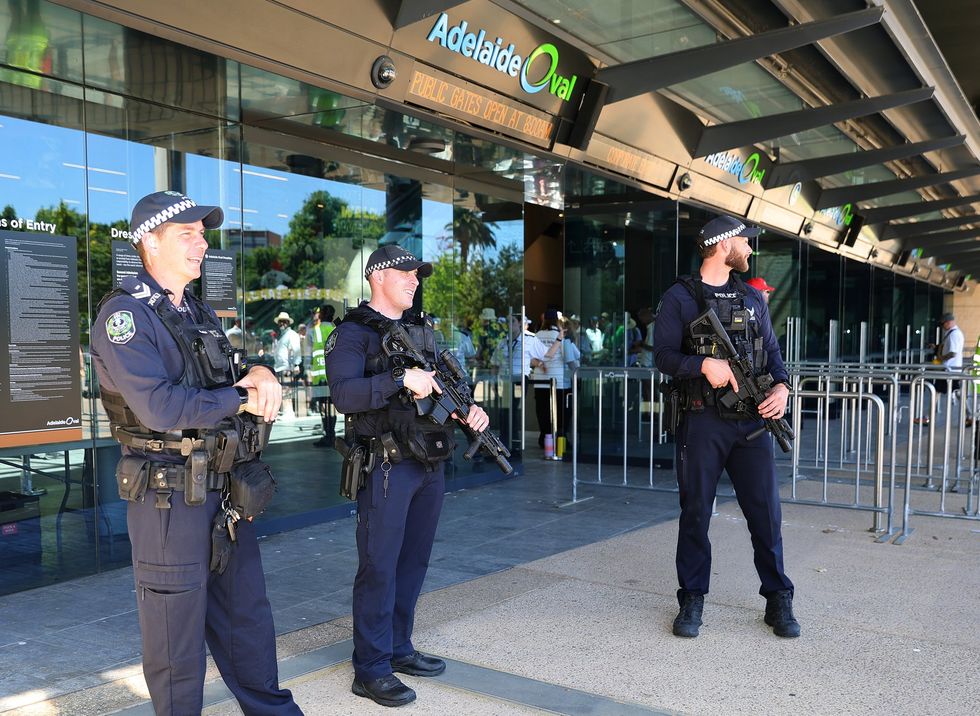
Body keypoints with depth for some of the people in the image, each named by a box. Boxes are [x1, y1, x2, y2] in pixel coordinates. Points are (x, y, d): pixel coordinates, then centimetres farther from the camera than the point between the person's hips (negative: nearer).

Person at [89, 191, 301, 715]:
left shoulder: (200, 313, 14)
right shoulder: (124, 315, -13)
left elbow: (230, 385, 17)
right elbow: (160, 407, -25)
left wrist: (261, 374, -7)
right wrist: (242, 399, -15)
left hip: (224, 488, 8)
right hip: (168, 493, -8)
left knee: (247, 612, 19)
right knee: (177, 627, 6)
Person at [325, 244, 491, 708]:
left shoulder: (423, 331, 15)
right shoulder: (353, 333, -8)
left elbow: (446, 386, 20)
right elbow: (344, 394, -22)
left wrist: (471, 410, 1)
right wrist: (402, 379, -28)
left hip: (431, 465, 8)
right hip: (386, 467, -8)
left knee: (413, 562, 16)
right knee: (379, 567, 0)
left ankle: (399, 649, 30)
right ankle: (371, 670, 10)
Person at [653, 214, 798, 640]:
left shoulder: (753, 298, 15)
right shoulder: (680, 298, 0)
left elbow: (772, 352, 15)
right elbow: (663, 354, -5)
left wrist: (781, 385, -4)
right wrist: (705, 364, -21)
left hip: (751, 421, 4)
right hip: (702, 423, -3)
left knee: (766, 511, 4)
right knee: (695, 513, 5)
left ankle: (779, 601, 17)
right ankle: (692, 601, 17)